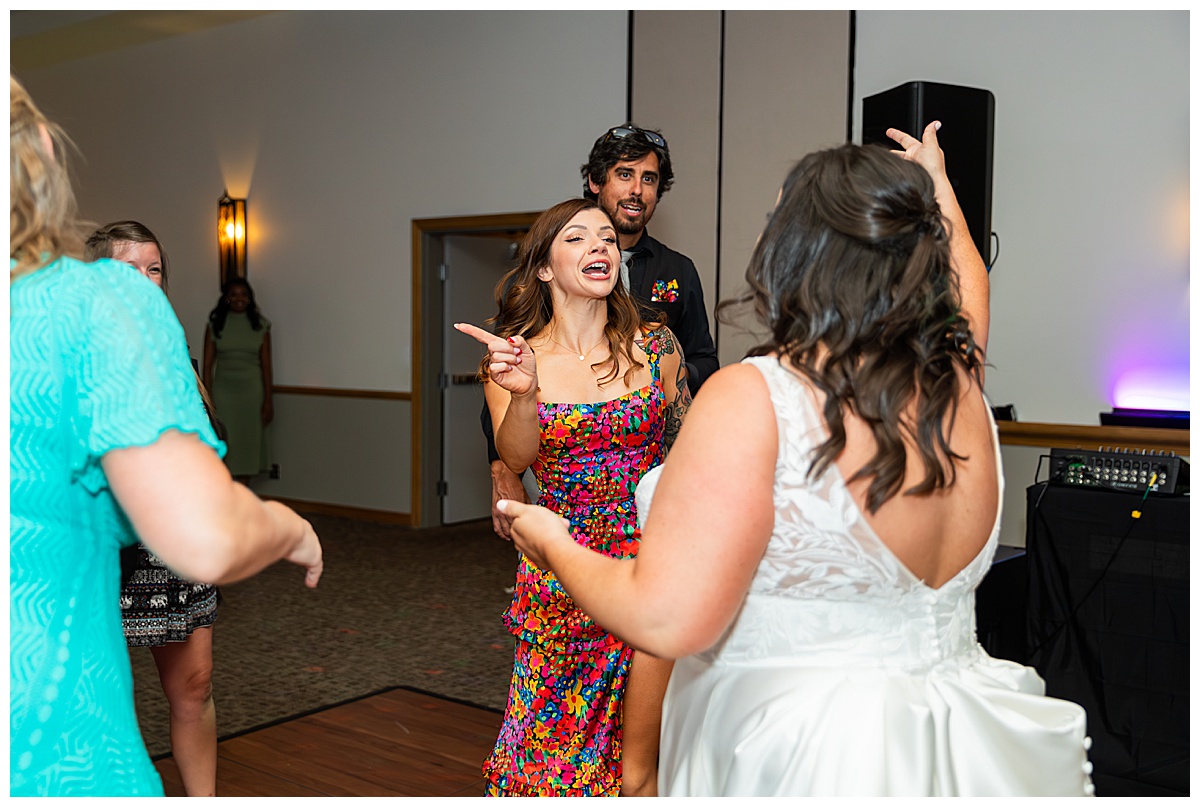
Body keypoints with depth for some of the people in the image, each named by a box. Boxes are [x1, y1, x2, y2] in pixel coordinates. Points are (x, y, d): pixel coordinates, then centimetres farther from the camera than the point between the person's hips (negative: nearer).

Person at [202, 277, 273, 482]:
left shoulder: (260, 325, 3)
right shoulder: (215, 324, 2)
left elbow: (266, 366, 2)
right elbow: (208, 365, 0)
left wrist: (268, 400, -3)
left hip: (252, 390, 1)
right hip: (223, 390, 0)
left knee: (249, 440, 5)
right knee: (223, 442, -1)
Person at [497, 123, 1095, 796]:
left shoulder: (754, 399, -23)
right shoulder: (962, 389, -3)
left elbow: (664, 619, -27)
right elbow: (964, 283, 21)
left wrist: (555, 546, -8)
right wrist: (936, 182, 39)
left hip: (796, 759, -6)